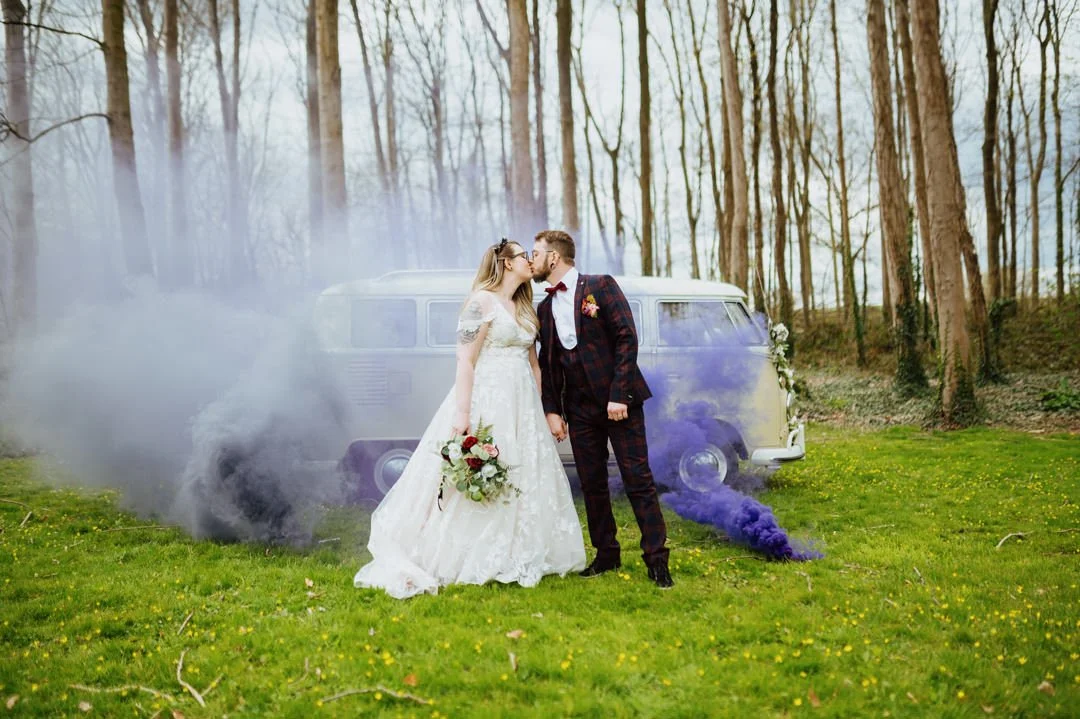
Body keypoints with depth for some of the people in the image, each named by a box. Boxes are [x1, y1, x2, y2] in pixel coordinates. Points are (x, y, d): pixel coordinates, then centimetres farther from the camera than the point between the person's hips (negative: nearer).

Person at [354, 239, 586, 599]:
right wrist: (462, 413, -21)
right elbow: (465, 359, -14)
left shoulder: (525, 308, 17)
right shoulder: (482, 301, -7)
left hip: (522, 405, 8)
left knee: (525, 483, 7)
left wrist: (538, 410, 12)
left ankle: (516, 561, 16)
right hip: (486, 399, -8)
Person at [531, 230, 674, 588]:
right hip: (578, 407, 5)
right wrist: (551, 410, 3)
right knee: (592, 484, 8)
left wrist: (619, 395, -17)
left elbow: (627, 339, -10)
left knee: (638, 479, -5)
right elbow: (547, 363, 14)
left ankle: (656, 558, 2)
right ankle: (606, 554, 20)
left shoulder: (601, 286, -4)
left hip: (617, 400, -5)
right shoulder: (544, 308, 13)